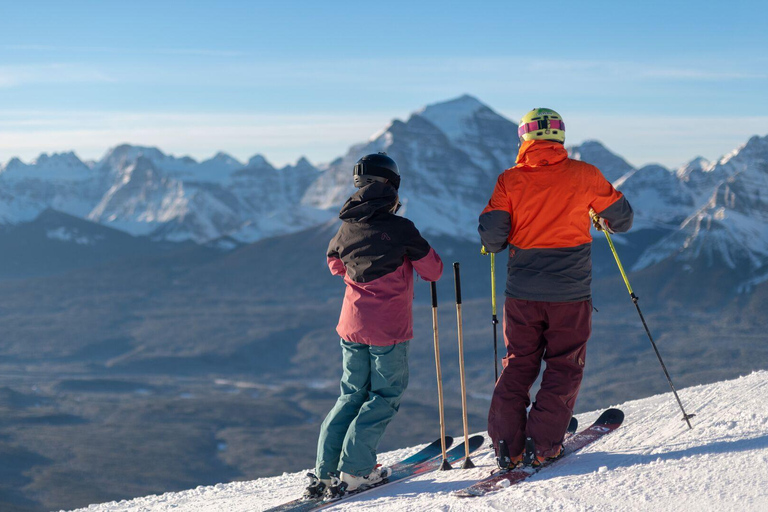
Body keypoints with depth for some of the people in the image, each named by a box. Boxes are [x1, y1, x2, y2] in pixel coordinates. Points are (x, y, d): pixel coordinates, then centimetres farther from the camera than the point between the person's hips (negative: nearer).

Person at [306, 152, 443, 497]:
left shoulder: (347, 227, 2)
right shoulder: (401, 228, -12)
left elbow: (335, 264, 21)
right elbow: (433, 271, -2)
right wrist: (411, 253, 17)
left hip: (351, 326, 5)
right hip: (388, 330, -5)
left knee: (352, 394, 16)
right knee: (386, 395, 8)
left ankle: (325, 470, 8)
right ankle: (355, 468, -2)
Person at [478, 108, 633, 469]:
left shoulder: (510, 181, -3)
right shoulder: (584, 175, -3)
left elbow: (491, 237, -7)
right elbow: (622, 219, 7)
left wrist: (495, 242, 16)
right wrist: (604, 221, 28)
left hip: (522, 293, 2)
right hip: (570, 293, -1)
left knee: (517, 365, 13)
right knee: (564, 367, 10)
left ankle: (508, 446, 7)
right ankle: (542, 445, 3)